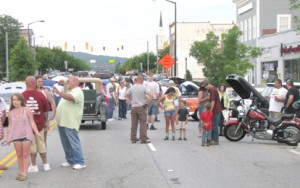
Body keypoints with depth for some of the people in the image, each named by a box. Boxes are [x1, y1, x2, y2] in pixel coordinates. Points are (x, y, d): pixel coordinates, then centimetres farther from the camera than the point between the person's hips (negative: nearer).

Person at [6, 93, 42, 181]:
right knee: (19, 155, 7)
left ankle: (24, 173, 1)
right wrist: (8, 138, 5)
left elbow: (32, 122, -2)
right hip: (16, 136, 3)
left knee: (25, 155, -1)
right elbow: (10, 126, 9)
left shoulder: (27, 110, -2)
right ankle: (20, 172, 13)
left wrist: (37, 132, -11)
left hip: (26, 135, -2)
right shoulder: (11, 113, 5)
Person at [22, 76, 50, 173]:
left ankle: (34, 166, 11)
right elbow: (46, 110, 0)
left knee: (32, 146, 6)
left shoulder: (22, 96, -12)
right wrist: (45, 121, 16)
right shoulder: (40, 95, -7)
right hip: (39, 124, 2)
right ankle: (45, 164, 19)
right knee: (41, 145, 13)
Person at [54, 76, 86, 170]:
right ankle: (70, 160, 21)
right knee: (66, 143, 13)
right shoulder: (69, 91, 21)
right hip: (62, 122, 10)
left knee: (74, 143, -8)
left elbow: (70, 97, -31)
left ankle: (80, 162, -4)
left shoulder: (77, 91, -10)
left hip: (70, 123, -10)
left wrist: (58, 92, -36)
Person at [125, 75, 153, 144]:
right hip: (141, 107, -4)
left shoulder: (132, 88, 4)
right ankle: (143, 139, 0)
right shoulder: (143, 88, -8)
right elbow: (151, 95, -14)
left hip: (134, 107, 4)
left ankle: (133, 139, 13)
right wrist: (147, 103, -5)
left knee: (134, 124, 9)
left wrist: (130, 102, 10)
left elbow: (126, 95, 11)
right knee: (143, 123, 0)